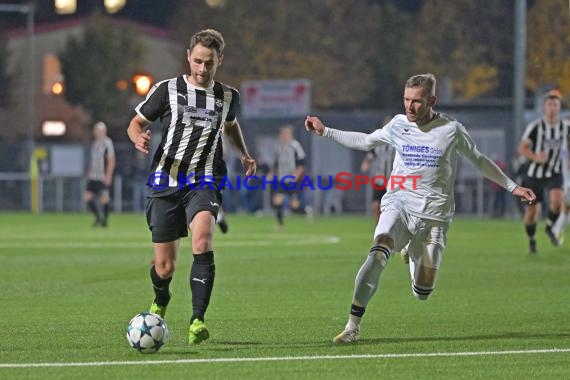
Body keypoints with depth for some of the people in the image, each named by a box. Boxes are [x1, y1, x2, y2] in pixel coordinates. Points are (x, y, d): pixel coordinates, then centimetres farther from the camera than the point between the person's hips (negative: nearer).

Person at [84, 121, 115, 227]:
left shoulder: (107, 143, -10)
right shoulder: (94, 143, 15)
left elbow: (111, 161, -14)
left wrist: (108, 176, -18)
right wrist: (89, 173, 21)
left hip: (104, 177, -8)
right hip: (93, 177, 8)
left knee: (105, 198, -2)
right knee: (87, 197, 1)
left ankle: (105, 220, 10)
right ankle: (98, 217, 14)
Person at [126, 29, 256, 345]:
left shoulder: (227, 97, 9)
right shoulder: (167, 90, 1)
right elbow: (136, 123, 8)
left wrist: (244, 155, 14)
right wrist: (138, 138, -15)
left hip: (204, 181, 0)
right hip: (166, 182, 0)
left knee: (202, 238, -31)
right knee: (165, 267, 2)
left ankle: (197, 321, -31)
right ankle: (160, 302, 40)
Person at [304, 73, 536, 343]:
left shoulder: (451, 130, -2)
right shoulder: (398, 124, 5)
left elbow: (479, 161, 13)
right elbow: (365, 141, 23)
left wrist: (512, 187, 15)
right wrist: (325, 132, 20)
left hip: (433, 214, -1)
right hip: (398, 206, 1)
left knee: (422, 292, -1)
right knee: (379, 251, -32)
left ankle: (414, 255, 37)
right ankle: (353, 325, -31)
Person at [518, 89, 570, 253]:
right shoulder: (535, 126, -16)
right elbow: (522, 148, -13)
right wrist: (535, 157, -30)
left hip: (554, 173, 2)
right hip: (535, 174, -2)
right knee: (532, 210, 4)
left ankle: (550, 227, 2)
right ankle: (531, 240, 30)